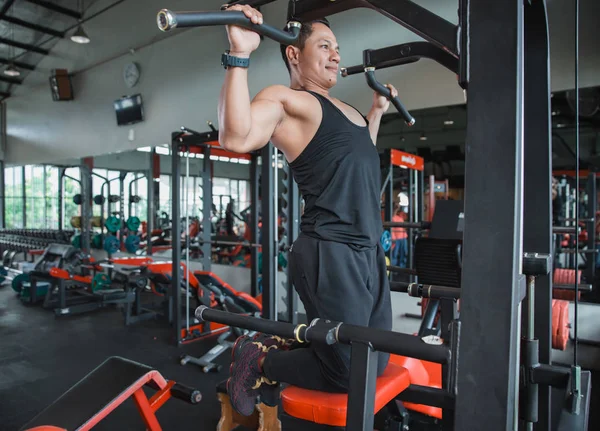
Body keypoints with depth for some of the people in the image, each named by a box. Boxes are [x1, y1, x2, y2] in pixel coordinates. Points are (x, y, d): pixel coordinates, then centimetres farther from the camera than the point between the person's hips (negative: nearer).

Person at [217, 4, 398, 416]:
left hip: (369, 253, 9)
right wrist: (240, 55, -29)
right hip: (331, 254, -9)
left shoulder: (341, 107, 19)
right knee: (345, 373, -1)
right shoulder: (286, 99, -8)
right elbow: (237, 137, -28)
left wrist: (377, 111, 36)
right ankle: (259, 359, 20)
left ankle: (279, 344, 31)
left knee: (374, 363, 17)